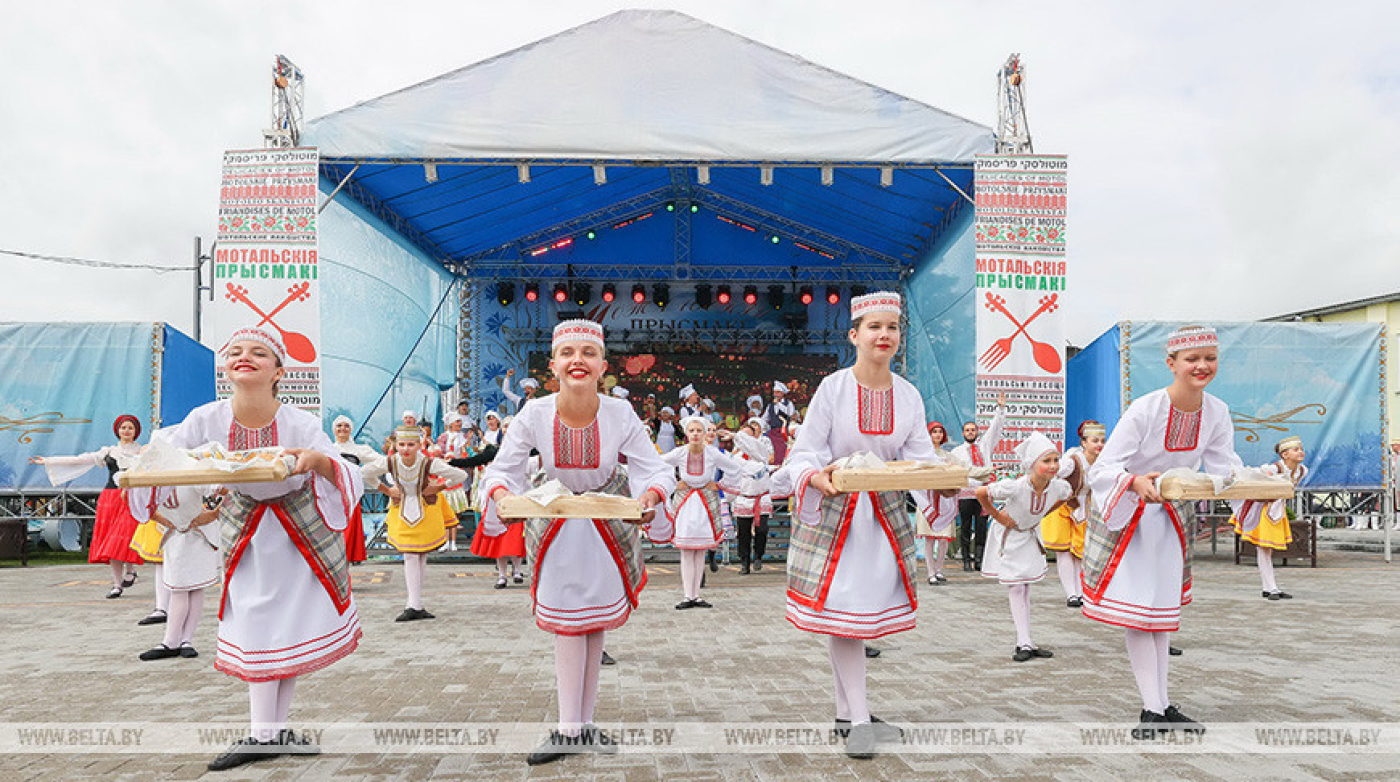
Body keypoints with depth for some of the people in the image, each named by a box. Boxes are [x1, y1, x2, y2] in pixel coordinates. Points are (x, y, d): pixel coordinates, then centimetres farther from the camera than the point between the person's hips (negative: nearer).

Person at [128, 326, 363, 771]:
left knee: (295, 622, 3)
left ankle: (277, 729, 17)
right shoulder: (207, 420, -20)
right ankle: (264, 735, 12)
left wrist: (319, 461, -51)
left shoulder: (300, 425, -27)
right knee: (256, 626, 3)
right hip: (247, 529, 2)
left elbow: (349, 481, -30)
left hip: (303, 526, -2)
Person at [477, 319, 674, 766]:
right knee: (567, 623, 3)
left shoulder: (620, 414, -23)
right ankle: (570, 729, 13)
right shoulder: (535, 415, -21)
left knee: (594, 626, 10)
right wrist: (502, 495, -35)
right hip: (557, 523, 0)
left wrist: (652, 496, -41)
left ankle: (583, 724, 24)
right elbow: (502, 470, -13)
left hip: (609, 523, 0)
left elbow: (656, 470, -19)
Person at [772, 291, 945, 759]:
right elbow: (804, 452, -9)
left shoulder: (908, 395, 0)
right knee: (842, 607, -4)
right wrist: (815, 477, -30)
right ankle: (859, 720, 4)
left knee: (869, 604, 8)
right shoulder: (833, 387, -11)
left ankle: (845, 714, 23)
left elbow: (921, 456, 0)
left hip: (885, 510, 4)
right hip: (833, 509, -4)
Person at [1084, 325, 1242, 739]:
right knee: (1135, 611, -4)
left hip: (1169, 516, 6)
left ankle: (1160, 706, 19)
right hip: (1124, 515, -5)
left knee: (1163, 609, 11)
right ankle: (1154, 709, 4)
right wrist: (1136, 482, -47)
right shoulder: (1144, 409, -25)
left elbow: (1224, 471, -1)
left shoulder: (1217, 413, -8)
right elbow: (1102, 468, -27)